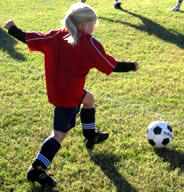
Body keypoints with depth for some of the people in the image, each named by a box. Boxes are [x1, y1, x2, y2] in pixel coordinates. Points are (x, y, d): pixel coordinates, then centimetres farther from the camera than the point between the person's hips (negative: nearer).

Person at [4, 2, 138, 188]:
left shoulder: (55, 36, 0)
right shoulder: (90, 43, -14)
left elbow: (30, 39, 1)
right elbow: (111, 65, -11)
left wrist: (12, 29, 17)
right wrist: (132, 66, 4)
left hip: (56, 90, 8)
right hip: (69, 95, -8)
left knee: (89, 98, 31)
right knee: (60, 133, 1)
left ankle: (91, 137, 46)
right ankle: (36, 170, 2)